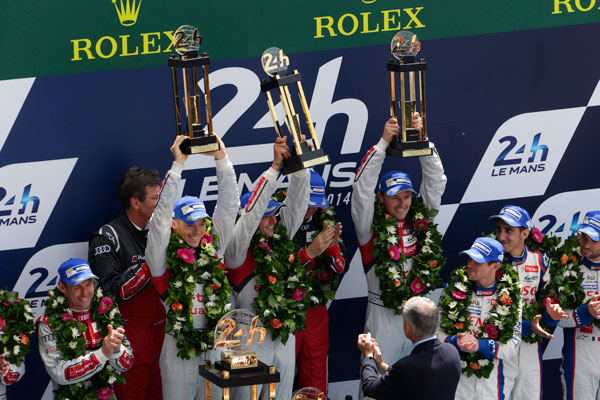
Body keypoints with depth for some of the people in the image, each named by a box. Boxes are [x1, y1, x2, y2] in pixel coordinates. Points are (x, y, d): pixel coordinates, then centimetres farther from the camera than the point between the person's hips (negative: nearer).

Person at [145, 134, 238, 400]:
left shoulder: (212, 247, 5)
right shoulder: (163, 257, -5)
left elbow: (228, 207, 3)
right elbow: (161, 217, -16)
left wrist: (222, 159, -7)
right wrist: (178, 164, -17)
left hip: (213, 348, 4)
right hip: (178, 352, -4)